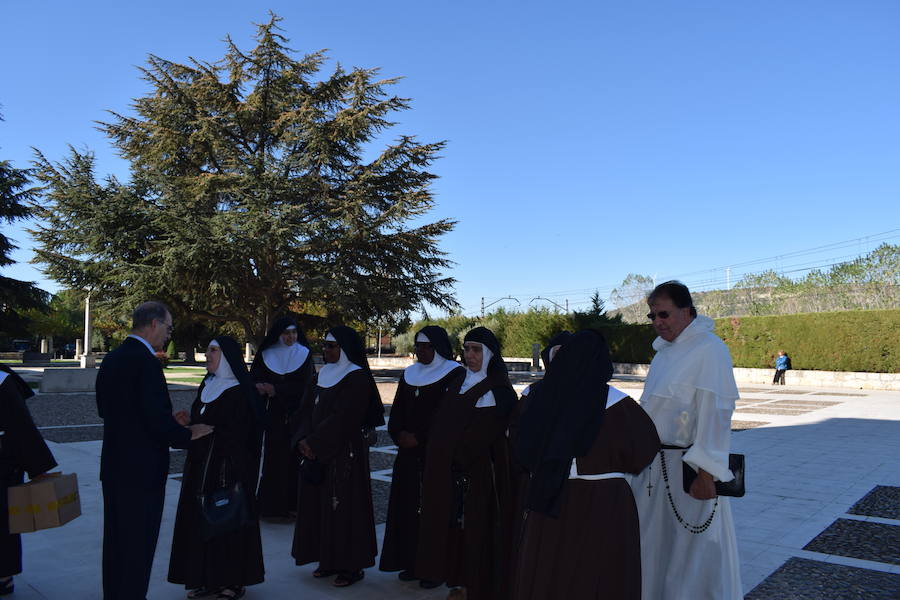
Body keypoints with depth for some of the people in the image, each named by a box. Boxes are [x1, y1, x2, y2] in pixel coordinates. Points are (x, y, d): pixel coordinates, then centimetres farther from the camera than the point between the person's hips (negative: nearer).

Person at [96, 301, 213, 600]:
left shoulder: (111, 359, 8)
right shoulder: (145, 361, -19)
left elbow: (105, 409, 15)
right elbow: (158, 416, -24)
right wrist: (187, 434, -6)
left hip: (113, 465, 9)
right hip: (142, 468, -9)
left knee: (115, 540, 19)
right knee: (139, 544, 2)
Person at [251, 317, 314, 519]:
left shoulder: (304, 354, 2)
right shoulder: (266, 355, 5)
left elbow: (304, 385, -6)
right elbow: (255, 377, -1)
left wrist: (276, 389, -16)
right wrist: (259, 386, -24)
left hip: (297, 413, -1)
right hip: (275, 414, 1)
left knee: (296, 456, -4)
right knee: (274, 456, -3)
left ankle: (293, 504, 4)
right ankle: (273, 505, 6)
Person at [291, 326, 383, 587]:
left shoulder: (357, 378, -12)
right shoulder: (323, 374, 12)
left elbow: (343, 418, -18)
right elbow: (308, 409, 9)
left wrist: (314, 442, -17)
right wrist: (303, 439, -6)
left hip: (345, 453, -8)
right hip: (317, 452, 8)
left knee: (344, 505, -2)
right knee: (319, 504, 11)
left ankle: (352, 565, 10)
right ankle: (329, 559, 23)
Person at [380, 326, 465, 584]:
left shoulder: (454, 373, -5)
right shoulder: (409, 374, 13)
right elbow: (397, 409, 12)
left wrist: (419, 437, -14)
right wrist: (399, 434, -6)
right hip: (408, 452, 6)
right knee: (408, 506, 7)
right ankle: (411, 562, 17)